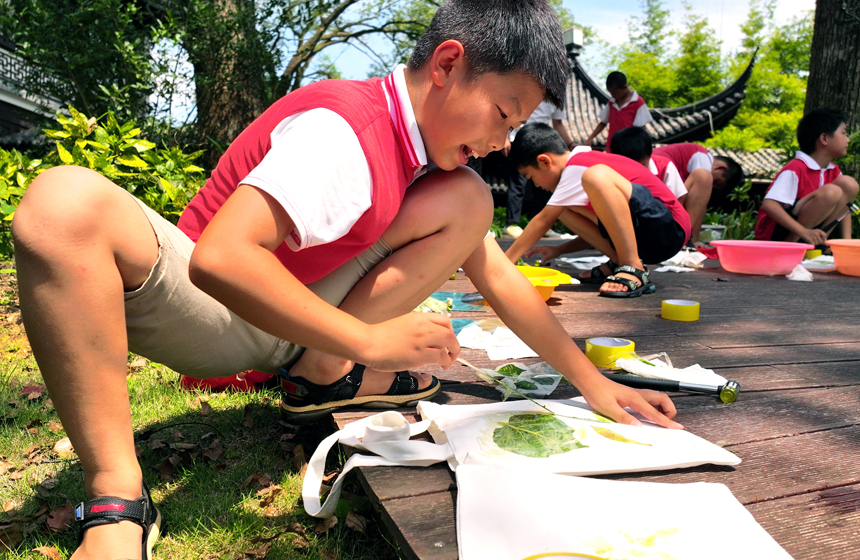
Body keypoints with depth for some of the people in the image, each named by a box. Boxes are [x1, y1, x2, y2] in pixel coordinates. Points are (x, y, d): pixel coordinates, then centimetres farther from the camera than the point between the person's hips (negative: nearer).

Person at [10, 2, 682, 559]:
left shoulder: (437, 155, 0)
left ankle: (321, 373, -7)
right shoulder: (340, 130, -26)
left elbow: (497, 276, 3)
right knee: (66, 201, -36)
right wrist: (369, 341, -30)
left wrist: (593, 383, 1)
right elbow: (219, 259, -35)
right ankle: (117, 501, -32)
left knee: (468, 201, -8)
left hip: (300, 319, 6)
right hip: (205, 305, -6)